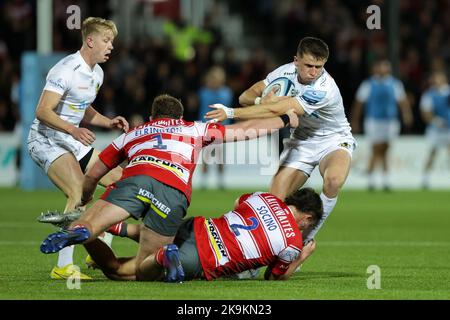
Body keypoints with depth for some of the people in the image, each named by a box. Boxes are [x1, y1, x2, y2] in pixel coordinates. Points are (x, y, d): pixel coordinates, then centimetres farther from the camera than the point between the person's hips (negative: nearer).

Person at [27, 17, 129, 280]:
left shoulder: (96, 73, 11)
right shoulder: (66, 70, -20)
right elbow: (42, 111, -25)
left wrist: (108, 122, 8)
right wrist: (73, 129, -37)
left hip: (72, 141, 10)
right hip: (46, 141, -10)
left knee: (118, 179, 6)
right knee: (80, 194, -27)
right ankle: (63, 267, -27)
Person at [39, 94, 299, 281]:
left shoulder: (131, 135, 36)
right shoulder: (195, 129, 36)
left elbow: (92, 175, 40)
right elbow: (246, 130, 43)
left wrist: (84, 199, 60)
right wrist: (285, 119, 59)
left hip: (137, 178, 0)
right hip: (175, 192, 0)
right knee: (143, 271, 3)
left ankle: (78, 230, -49)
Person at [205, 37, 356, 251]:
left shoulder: (324, 89, -32)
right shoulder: (287, 72, -12)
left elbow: (276, 110, -38)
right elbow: (246, 96, -5)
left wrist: (231, 112, -39)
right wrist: (260, 100, -29)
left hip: (333, 141, -5)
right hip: (301, 142, 5)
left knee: (334, 179, -37)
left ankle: (306, 240, -20)